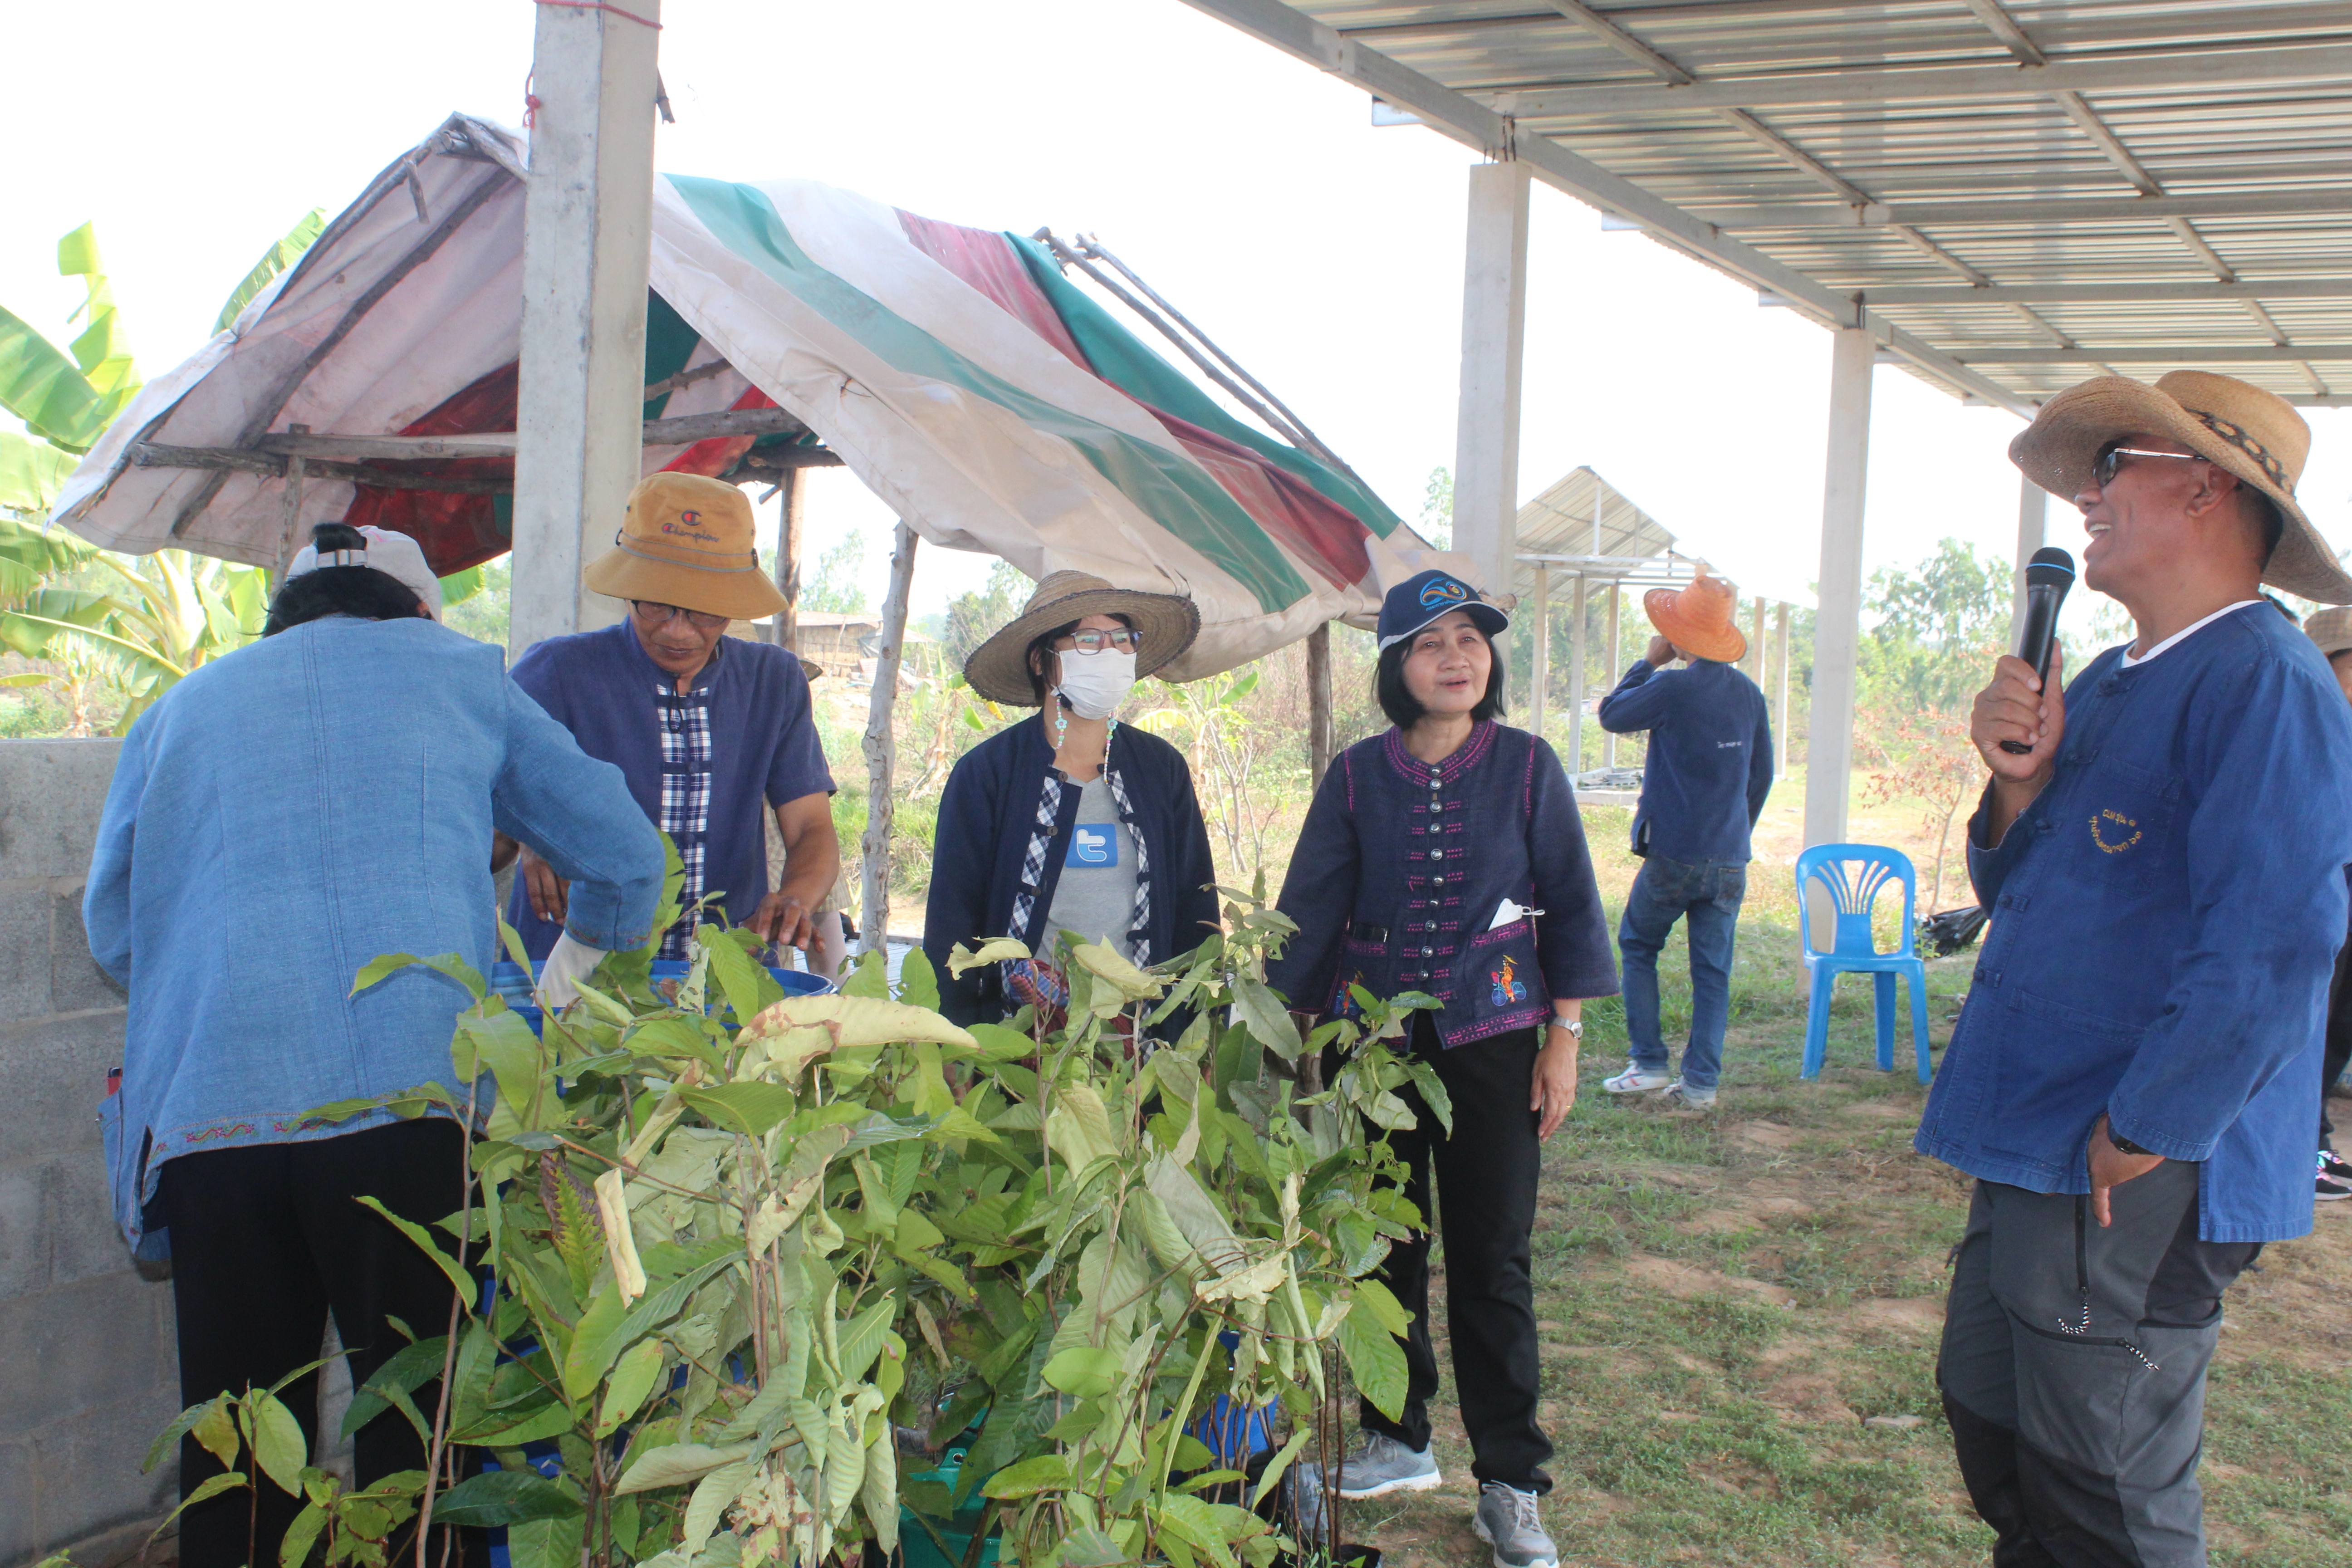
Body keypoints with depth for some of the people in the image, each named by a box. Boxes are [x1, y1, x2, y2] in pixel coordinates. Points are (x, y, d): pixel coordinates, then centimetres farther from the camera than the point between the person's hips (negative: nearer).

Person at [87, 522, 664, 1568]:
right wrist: (560, 992, 36)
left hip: (201, 1119, 3)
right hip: (407, 1103, -2)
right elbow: (624, 859, 19)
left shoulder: (177, 710, 21)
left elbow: (113, 930, 25)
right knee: (421, 1431, 5)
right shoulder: (456, 673, 15)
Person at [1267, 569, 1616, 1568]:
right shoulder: (1358, 776, 0)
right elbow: (1309, 908, 2)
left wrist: (1564, 1038, -2)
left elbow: (1569, 904, 2)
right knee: (1383, 1245, 9)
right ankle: (1398, 1442, 28)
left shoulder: (1525, 766, -1)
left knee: (1492, 1259, 1)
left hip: (1491, 1039, -1)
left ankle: (1511, 1486, 12)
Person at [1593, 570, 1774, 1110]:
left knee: (1637, 946, 14)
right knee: (1713, 969, 8)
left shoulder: (1673, 688, -13)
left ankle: (1649, 1063, 9)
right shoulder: (1750, 694, 5)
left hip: (1675, 853, -4)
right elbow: (1762, 775, 14)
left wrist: (1649, 661, 9)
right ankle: (1701, 1081, 7)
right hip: (1731, 859, 5)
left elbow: (1611, 715, 3)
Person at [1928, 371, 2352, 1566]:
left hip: (2137, 1190, -9)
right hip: (2034, 1154, 9)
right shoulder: (2103, 686, 13)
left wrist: (2135, 1143, -19)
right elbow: (2015, 894, 16)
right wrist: (2019, 783, -4)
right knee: (1993, 1429, 19)